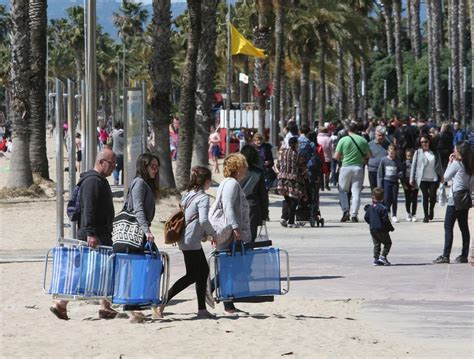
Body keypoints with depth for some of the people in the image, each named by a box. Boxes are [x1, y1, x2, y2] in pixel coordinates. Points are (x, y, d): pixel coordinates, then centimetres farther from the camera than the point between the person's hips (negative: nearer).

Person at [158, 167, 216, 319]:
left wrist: (203, 233, 15)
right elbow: (203, 220, -25)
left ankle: (202, 309, 14)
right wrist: (213, 233, -8)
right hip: (192, 241, -10)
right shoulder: (203, 197, -14)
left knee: (203, 270, 13)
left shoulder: (189, 195, 13)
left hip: (185, 239, 10)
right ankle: (163, 302, -9)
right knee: (192, 276, -5)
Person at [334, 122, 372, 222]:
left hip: (346, 167, -2)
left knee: (343, 191, 11)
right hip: (358, 168, 2)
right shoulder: (362, 140, 1)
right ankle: (354, 215, 0)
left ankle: (345, 211, -5)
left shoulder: (343, 140, -5)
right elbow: (369, 155, 4)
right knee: (356, 192, 4)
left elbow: (336, 156, -5)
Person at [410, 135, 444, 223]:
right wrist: (412, 179, -1)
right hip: (423, 179, -1)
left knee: (432, 196, -7)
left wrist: (441, 176, 10)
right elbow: (414, 165, 2)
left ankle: (431, 209, 22)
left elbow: (439, 165, 12)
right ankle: (426, 216, 10)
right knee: (425, 197, 1)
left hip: (434, 178, 1)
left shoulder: (435, 152, 6)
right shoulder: (418, 152, 2)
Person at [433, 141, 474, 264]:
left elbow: (446, 177, -3)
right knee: (464, 227, 10)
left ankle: (446, 256, -9)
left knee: (448, 227, -4)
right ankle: (464, 255, 10)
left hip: (455, 199, -7)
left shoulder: (456, 164, -13)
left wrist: (450, 162, 2)